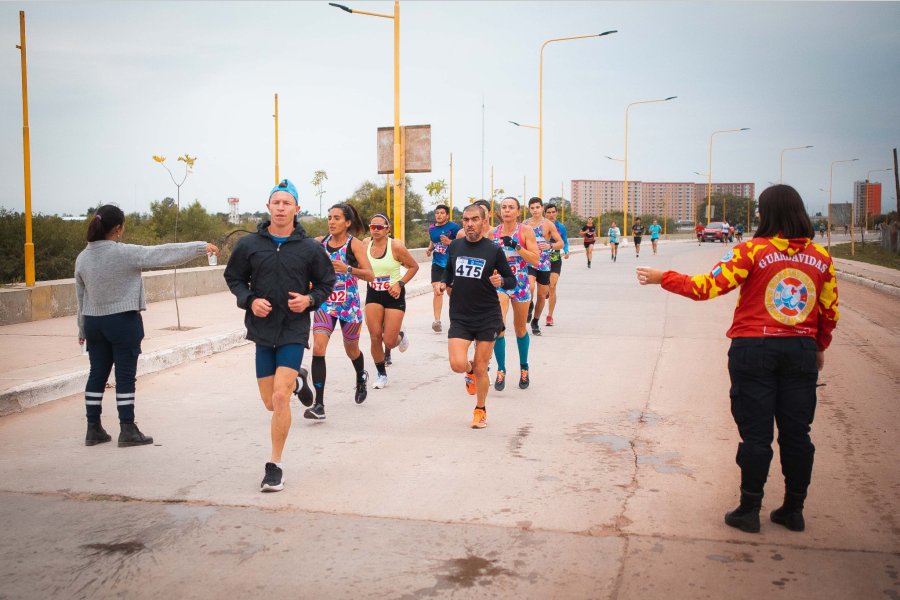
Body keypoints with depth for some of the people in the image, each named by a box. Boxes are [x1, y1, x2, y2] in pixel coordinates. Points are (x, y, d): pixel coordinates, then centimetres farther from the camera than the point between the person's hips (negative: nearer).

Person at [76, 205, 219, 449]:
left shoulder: (82, 258, 2)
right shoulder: (125, 253, -16)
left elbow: (80, 297, 10)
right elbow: (164, 253, -16)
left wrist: (82, 330, 20)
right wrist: (201, 247, -12)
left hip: (93, 322, 6)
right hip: (123, 321, -6)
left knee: (97, 374, 12)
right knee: (125, 375, 1)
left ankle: (93, 429, 18)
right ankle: (127, 430, 7)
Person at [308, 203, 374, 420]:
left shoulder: (355, 244, -8)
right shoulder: (319, 242, 1)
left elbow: (369, 274, -17)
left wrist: (348, 269, -32)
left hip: (349, 304, -2)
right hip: (325, 303, 2)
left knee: (351, 350, 16)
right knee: (318, 348, -16)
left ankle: (361, 377, 52)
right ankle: (319, 405, -13)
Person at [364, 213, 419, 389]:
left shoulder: (396, 246, -14)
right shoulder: (365, 246, -3)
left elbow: (414, 266, -4)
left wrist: (400, 284, -12)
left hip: (394, 295, -3)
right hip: (373, 295, 3)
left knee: (389, 342, -5)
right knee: (375, 337, -4)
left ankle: (401, 337, 34)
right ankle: (381, 374, 17)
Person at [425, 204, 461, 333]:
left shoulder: (453, 227, -9)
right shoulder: (431, 228, 7)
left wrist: (449, 242, -22)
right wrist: (429, 249, 5)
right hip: (437, 263, 3)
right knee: (437, 291, -10)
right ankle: (437, 320, -14)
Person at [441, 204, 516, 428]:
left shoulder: (494, 250, -6)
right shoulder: (455, 247, 3)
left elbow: (512, 281, 1)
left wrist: (500, 281, -20)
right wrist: (445, 283, 4)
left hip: (487, 318, -2)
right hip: (459, 317, 2)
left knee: (481, 369, 5)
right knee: (458, 364, -15)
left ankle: (480, 410, 29)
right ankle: (470, 370, 24)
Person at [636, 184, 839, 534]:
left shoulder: (753, 251, -11)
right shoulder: (821, 257, 2)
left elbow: (706, 286, -14)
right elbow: (830, 311, 9)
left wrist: (661, 278, -4)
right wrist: (820, 347, 24)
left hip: (754, 348, -3)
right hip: (802, 350, 4)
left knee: (755, 433, 3)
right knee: (796, 433, 11)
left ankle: (749, 511, 12)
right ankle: (794, 510, 21)